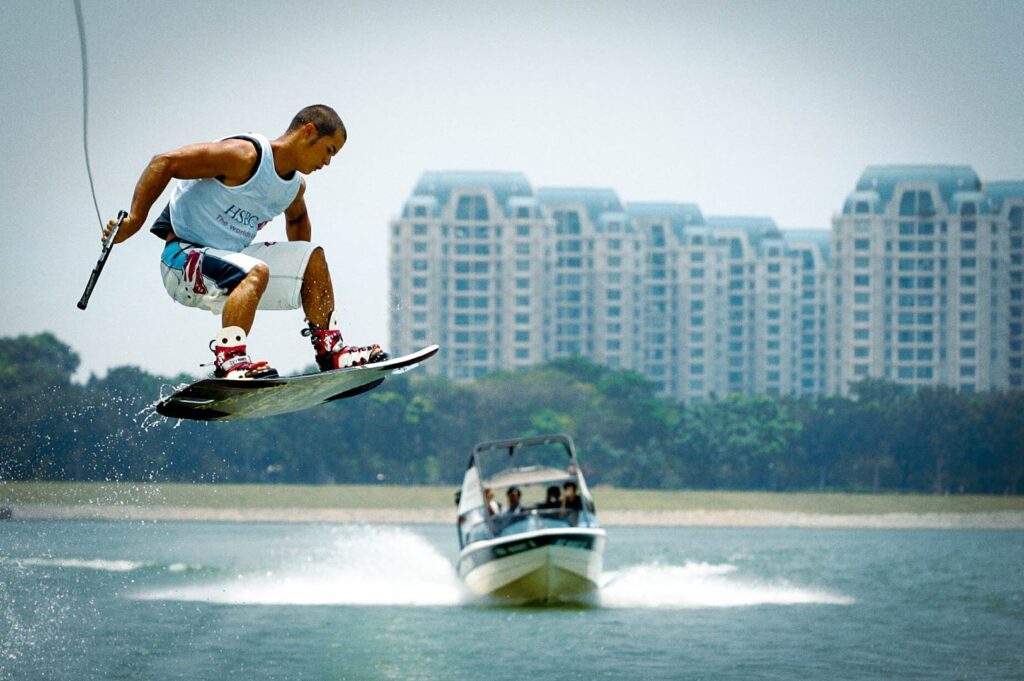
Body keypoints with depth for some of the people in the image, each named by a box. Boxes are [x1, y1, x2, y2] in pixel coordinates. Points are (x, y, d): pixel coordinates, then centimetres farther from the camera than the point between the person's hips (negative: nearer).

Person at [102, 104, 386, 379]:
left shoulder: (296, 186, 8)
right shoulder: (245, 156, -20)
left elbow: (296, 218, 34)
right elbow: (164, 162, -22)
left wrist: (303, 268, 24)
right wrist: (134, 219, -26)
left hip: (229, 256, 9)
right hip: (183, 258, -9)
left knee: (314, 256, 6)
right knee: (255, 272, -35)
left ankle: (331, 352, 7)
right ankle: (229, 360, -40)